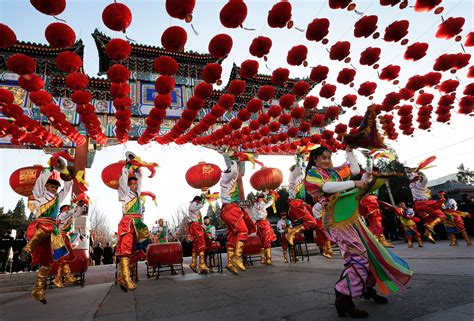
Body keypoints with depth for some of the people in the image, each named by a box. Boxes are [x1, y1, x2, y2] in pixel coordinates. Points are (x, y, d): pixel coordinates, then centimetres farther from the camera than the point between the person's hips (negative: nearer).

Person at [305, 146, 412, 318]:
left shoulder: (333, 171, 16)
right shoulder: (311, 174, -5)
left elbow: (355, 169, 19)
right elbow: (328, 187, -23)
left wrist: (349, 151, 18)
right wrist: (354, 183, -22)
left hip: (350, 217, 8)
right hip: (336, 219, -8)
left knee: (369, 251, 14)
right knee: (357, 256, -17)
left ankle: (368, 289, 33)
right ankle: (343, 299, -9)